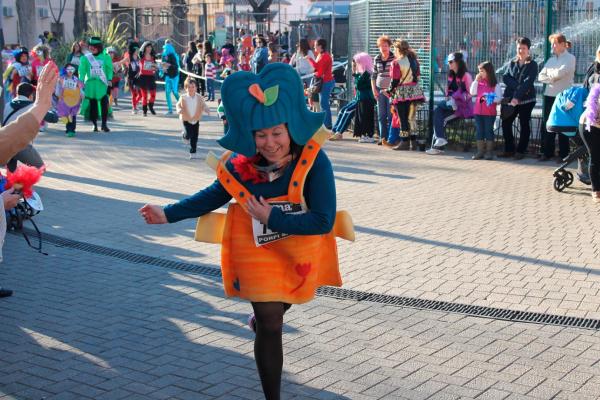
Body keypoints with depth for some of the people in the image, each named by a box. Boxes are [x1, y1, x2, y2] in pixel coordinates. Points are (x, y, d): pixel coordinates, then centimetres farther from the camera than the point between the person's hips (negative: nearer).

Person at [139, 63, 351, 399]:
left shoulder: (314, 161, -28)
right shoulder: (241, 164, -20)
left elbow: (324, 221, -30)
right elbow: (215, 195, -1)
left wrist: (273, 218, -30)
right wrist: (169, 214, -2)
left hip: (302, 253, 1)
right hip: (258, 252, -1)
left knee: (282, 304, 30)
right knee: (270, 326, -1)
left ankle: (262, 315, 66)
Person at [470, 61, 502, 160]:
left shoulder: (495, 84, -4)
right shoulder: (479, 82, 11)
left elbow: (498, 98, -9)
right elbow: (472, 92, 0)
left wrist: (489, 99, -25)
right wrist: (476, 81, -5)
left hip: (490, 112, -5)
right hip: (478, 111, 5)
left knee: (488, 131, 1)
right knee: (479, 131, 7)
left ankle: (489, 152, 8)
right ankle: (480, 151, 14)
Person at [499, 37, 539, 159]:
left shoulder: (532, 65, -2)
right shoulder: (512, 62, 11)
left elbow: (528, 83, -13)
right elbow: (505, 77, 0)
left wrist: (517, 97, -23)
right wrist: (517, 86, -16)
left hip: (526, 100, -4)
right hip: (510, 98, 4)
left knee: (524, 125, 2)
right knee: (506, 123, 0)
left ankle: (521, 151, 10)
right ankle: (509, 149, 12)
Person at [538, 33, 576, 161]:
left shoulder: (570, 58, -3)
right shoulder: (551, 59, 14)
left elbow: (560, 73, -18)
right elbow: (541, 76, 6)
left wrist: (549, 73, 0)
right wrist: (552, 79, -9)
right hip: (549, 95, 6)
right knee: (547, 125, 5)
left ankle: (563, 154, 7)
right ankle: (547, 152, 13)